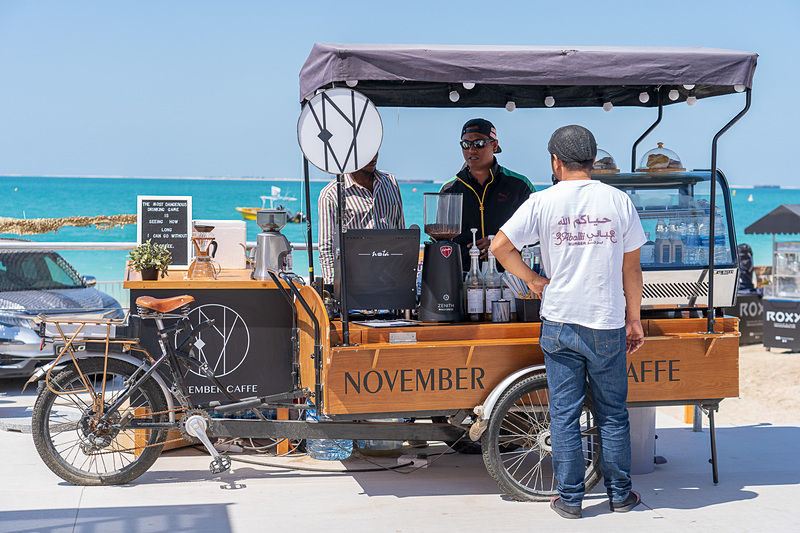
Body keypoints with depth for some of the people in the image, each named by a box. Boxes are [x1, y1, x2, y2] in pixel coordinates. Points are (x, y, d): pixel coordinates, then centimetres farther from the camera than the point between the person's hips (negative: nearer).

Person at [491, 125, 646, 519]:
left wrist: (535, 281, 9)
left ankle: (570, 498, 11)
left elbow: (500, 246, -3)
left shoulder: (543, 202, -3)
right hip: (608, 324, 1)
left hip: (560, 324, -1)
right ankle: (620, 494, 20)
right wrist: (634, 319, 12)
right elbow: (631, 268, 4)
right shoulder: (618, 201, 0)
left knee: (564, 413, 7)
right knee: (612, 413, 12)